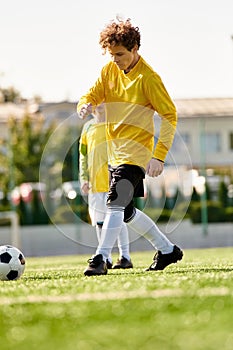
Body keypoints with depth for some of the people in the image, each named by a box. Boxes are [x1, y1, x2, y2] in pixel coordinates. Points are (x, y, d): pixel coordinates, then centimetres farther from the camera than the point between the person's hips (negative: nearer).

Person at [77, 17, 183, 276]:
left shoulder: (148, 77, -13)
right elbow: (92, 95, 6)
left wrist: (159, 156, -19)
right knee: (126, 211, 13)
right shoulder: (109, 70, 6)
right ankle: (167, 250, 27)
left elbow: (169, 116, -12)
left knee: (116, 203, -19)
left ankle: (100, 259, -20)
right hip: (116, 153, 8)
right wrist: (85, 105, -21)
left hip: (136, 153, -8)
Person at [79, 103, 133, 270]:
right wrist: (84, 178, 7)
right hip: (95, 183, 5)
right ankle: (106, 259, 13)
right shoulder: (88, 127, 13)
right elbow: (83, 155, 17)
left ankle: (125, 257, 0)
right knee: (99, 222, 6)